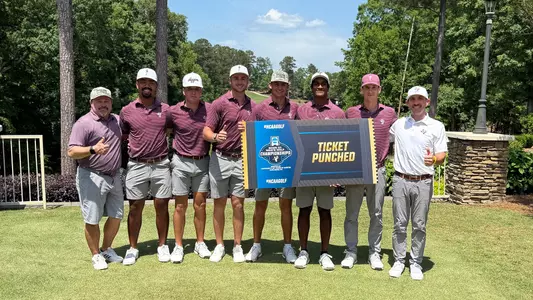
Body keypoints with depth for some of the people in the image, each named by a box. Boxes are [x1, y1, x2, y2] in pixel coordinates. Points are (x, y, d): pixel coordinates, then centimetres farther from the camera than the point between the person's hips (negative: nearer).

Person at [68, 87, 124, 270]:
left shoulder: (117, 120, 10)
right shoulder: (84, 123, -11)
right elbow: (72, 152, -17)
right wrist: (93, 149, -33)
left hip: (114, 177, 7)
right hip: (92, 178, -7)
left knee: (116, 216, 13)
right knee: (92, 219, 1)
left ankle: (107, 249, 32)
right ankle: (96, 255, 18)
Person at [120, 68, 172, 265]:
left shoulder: (166, 109, 3)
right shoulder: (127, 111, 2)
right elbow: (122, 136, 13)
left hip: (161, 165, 0)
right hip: (136, 166, 0)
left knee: (162, 206, 6)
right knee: (135, 208, 7)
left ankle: (162, 246, 21)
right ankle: (132, 248, 20)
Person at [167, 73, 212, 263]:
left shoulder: (210, 109, -3)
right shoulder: (173, 111, -5)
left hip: (203, 162, 1)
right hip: (181, 162, -1)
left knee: (200, 204, 9)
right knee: (181, 206, 5)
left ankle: (200, 243, 22)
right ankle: (178, 246, 16)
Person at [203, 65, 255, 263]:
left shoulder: (253, 106, 8)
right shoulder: (219, 103, -3)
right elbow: (206, 131, -7)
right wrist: (215, 137, -30)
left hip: (242, 159, 2)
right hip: (220, 158, -1)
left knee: (238, 203, 4)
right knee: (219, 203, 6)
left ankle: (237, 246, 14)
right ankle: (219, 245, 18)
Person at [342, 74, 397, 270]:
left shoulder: (389, 113, 4)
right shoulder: (351, 112, 3)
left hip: (378, 170, 0)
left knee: (376, 214, 7)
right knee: (351, 214, 6)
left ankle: (374, 253, 19)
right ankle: (351, 251, 18)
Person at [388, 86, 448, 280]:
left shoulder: (437, 126, 2)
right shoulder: (398, 124, 8)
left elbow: (442, 156, -2)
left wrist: (434, 159, -24)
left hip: (423, 182, -1)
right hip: (400, 180, 1)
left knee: (419, 226, 5)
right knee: (399, 224, 6)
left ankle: (416, 263, 18)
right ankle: (399, 261, 18)